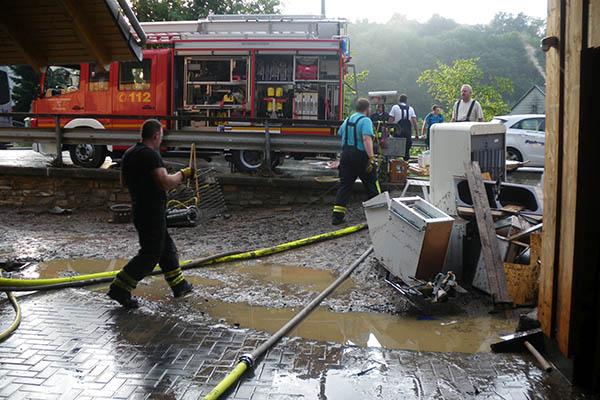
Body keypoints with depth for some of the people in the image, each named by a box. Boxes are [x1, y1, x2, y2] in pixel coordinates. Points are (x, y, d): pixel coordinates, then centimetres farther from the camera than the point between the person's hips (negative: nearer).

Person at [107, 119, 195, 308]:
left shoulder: (129, 153, 10)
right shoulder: (150, 154, -20)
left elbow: (124, 182, 20)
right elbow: (166, 183, -28)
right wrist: (183, 174, -13)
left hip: (139, 209, 10)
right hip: (152, 213, -10)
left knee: (166, 248, 19)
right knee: (150, 255, 0)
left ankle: (179, 285, 29)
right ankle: (119, 289, 3)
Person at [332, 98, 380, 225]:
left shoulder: (347, 120, 12)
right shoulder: (365, 120, -10)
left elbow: (340, 133, 22)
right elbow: (366, 138, -23)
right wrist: (371, 157, -28)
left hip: (346, 154, 6)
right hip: (361, 156, -6)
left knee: (345, 185, 6)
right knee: (371, 183, 10)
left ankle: (337, 215, 1)